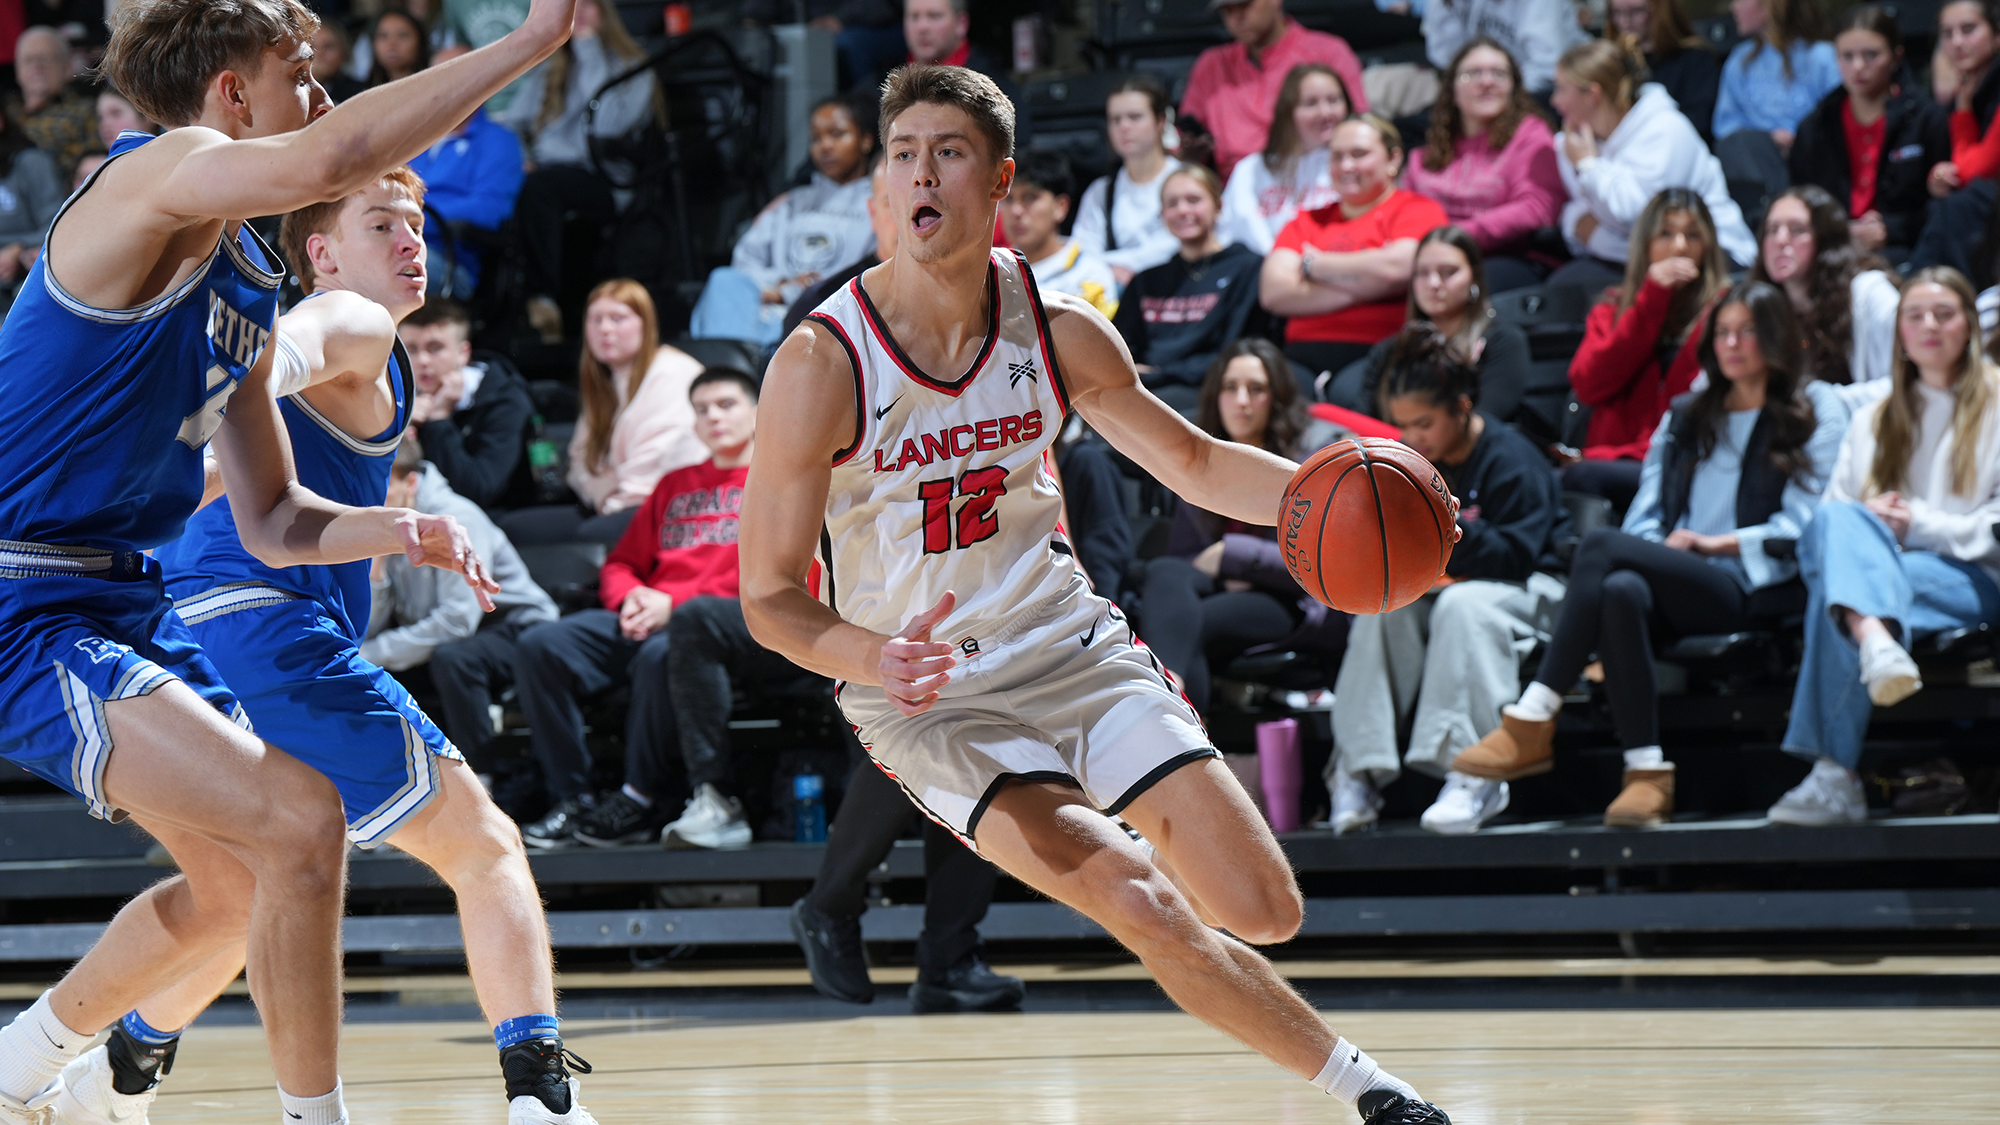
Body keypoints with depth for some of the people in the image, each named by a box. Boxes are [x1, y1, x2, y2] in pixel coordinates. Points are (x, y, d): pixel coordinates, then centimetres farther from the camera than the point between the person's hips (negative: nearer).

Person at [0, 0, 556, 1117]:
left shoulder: (250, 286, 14)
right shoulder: (151, 177, -13)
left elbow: (273, 523, 19)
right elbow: (328, 159, -35)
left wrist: (397, 530, -1)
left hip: (131, 603, 10)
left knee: (240, 879, 22)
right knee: (301, 820, -20)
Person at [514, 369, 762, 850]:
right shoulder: (675, 484, 30)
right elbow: (621, 562, 30)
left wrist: (674, 602, -12)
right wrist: (630, 596, 3)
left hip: (735, 621, -6)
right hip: (649, 618, 6)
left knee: (661, 656, -41)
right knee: (538, 645, -18)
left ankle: (642, 799, -29)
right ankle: (573, 800, -20)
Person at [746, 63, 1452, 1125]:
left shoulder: (1059, 331, -6)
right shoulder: (821, 364, -18)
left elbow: (1195, 463, 9)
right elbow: (770, 598, -14)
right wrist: (875, 660, -36)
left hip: (1070, 645, 4)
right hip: (925, 695, -4)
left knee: (1261, 911, -6)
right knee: (1137, 903, -25)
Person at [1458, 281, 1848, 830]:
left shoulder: (1815, 410, 14)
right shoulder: (1685, 416, 31)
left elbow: (1803, 527, 2)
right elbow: (1646, 515, 19)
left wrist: (1713, 543, -6)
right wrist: (1659, 546, -4)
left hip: (1749, 589, -4)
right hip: (1675, 589, 4)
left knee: (1600, 544, -30)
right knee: (1621, 590, -37)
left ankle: (1532, 725, -35)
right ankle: (1646, 773, -43)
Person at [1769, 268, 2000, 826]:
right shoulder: (1874, 418, 30)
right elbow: (1834, 504, 20)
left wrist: (1920, 525, -10)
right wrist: (1870, 517, -4)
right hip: (1872, 561, 4)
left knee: (1832, 592, -36)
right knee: (1837, 524, -35)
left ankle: (1834, 778, -49)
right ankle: (1877, 644, -65)